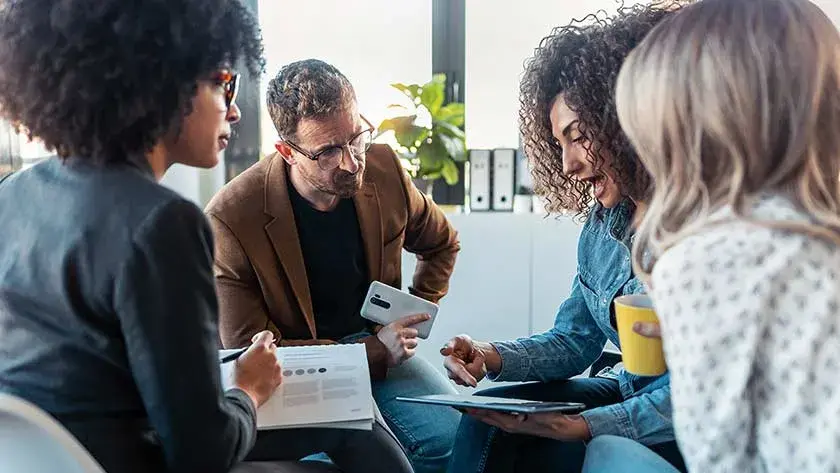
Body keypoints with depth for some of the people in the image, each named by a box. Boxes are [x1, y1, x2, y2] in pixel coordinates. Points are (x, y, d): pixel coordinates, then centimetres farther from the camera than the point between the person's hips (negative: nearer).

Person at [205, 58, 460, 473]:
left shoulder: (383, 168, -5)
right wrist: (374, 352, -18)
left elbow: (441, 244, 17)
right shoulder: (230, 219, -20)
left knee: (455, 435, -20)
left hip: (378, 342, 5)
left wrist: (416, 314, 3)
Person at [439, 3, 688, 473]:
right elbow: (574, 340, 8)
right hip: (629, 393, 6)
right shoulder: (601, 224, 2)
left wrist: (583, 427, -28)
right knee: (491, 417, -10)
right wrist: (491, 357, -10)